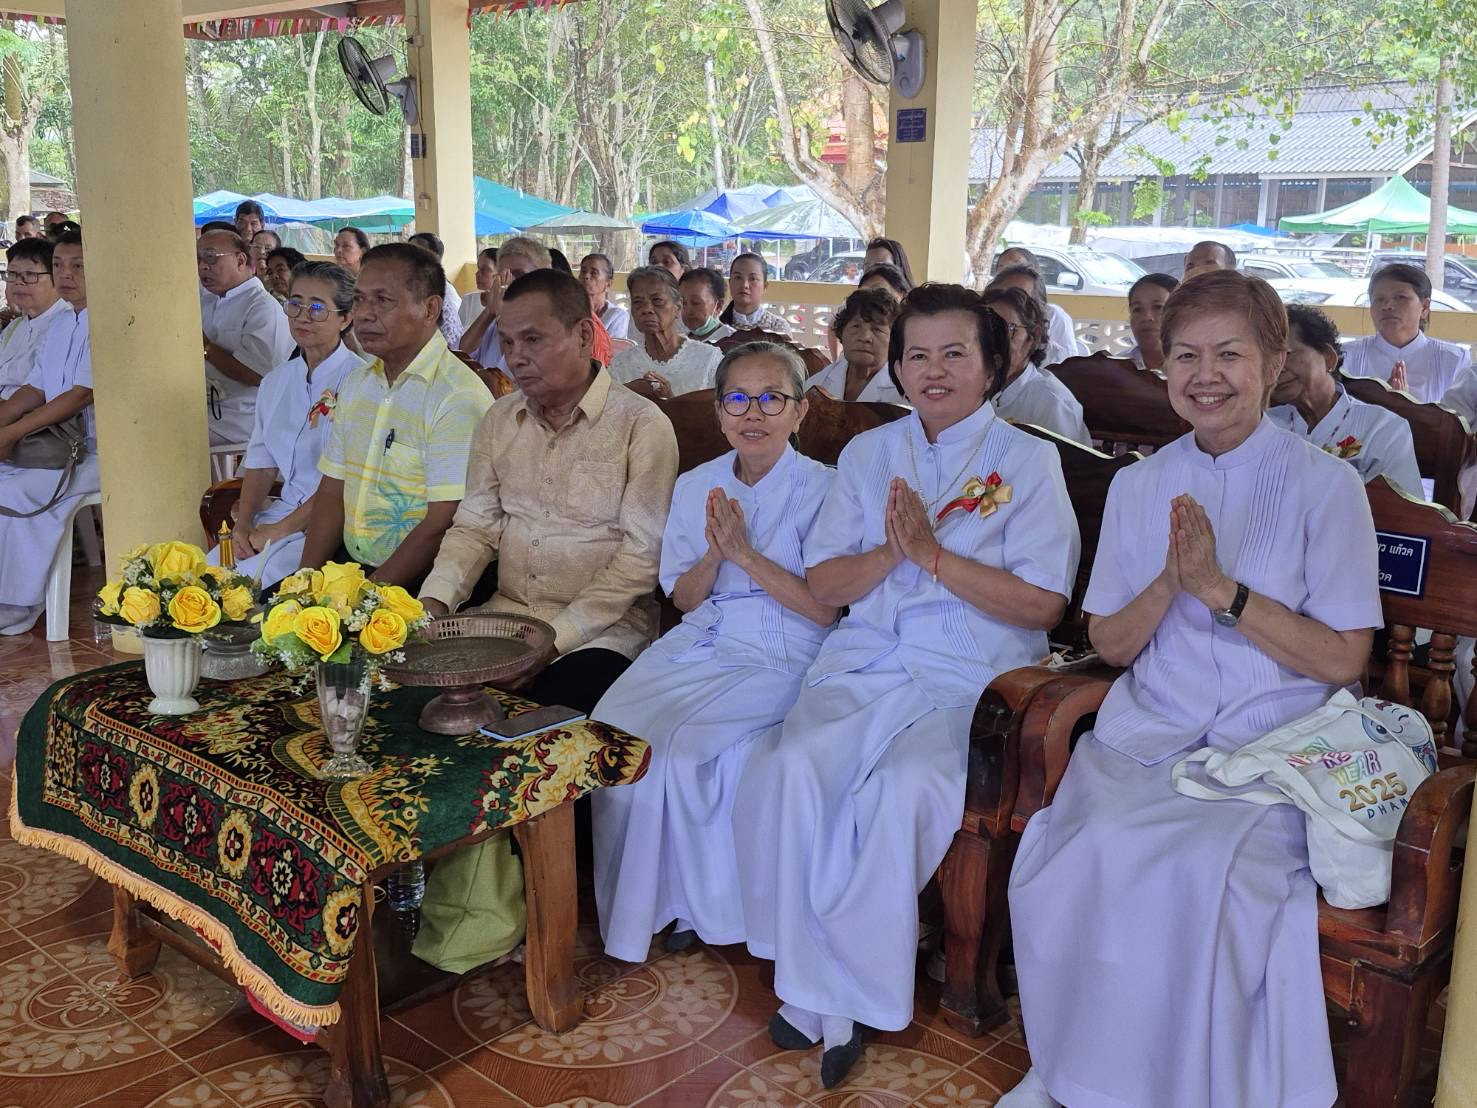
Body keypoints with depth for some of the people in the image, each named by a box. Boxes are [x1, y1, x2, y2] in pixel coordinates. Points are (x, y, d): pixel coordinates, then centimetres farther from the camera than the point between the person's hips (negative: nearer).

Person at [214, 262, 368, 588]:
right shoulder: (275, 382, 14)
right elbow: (261, 462, 15)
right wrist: (244, 524, -2)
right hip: (283, 509, 7)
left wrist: (279, 530, -14)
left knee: (252, 579, -25)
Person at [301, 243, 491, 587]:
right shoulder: (354, 384, 13)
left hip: (419, 584, -6)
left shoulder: (460, 398, -14)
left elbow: (442, 526, -18)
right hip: (351, 566, 6)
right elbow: (331, 494, 13)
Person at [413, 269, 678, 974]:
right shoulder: (500, 421, 13)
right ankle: (472, 911, -10)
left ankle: (476, 917, -11)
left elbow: (642, 555, -12)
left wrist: (556, 633, -20)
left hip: (599, 630, -5)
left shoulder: (641, 426, -7)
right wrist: (435, 600, -8)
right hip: (506, 616, 6)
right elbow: (475, 526, 11)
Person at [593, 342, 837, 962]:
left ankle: (702, 905, 0)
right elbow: (683, 599, 11)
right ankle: (638, 905, 1)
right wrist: (714, 553, -10)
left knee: (687, 746, -27)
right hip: (700, 645, 5)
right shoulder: (695, 486, 11)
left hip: (782, 657, -5)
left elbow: (825, 609, -9)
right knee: (613, 734, -19)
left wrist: (746, 552, -17)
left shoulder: (822, 489, -4)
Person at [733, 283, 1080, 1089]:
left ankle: (853, 991, -11)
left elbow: (1042, 604, -5)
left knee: (902, 786, -32)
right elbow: (822, 585, 10)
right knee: (786, 767, -26)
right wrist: (888, 552, -9)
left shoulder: (1028, 460, 4)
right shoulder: (867, 454, 16)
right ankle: (819, 992, -12)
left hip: (972, 677, -3)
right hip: (863, 662, 4)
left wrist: (930, 552, -13)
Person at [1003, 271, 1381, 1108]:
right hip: (1150, 729, 3)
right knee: (1089, 848, -27)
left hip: (1276, 740, -3)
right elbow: (1110, 644, 10)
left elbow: (1343, 661, -5)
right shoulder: (1139, 485, 11)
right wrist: (1171, 581, -10)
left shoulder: (1326, 484, 0)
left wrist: (1220, 587, -15)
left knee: (1201, 866, -32)